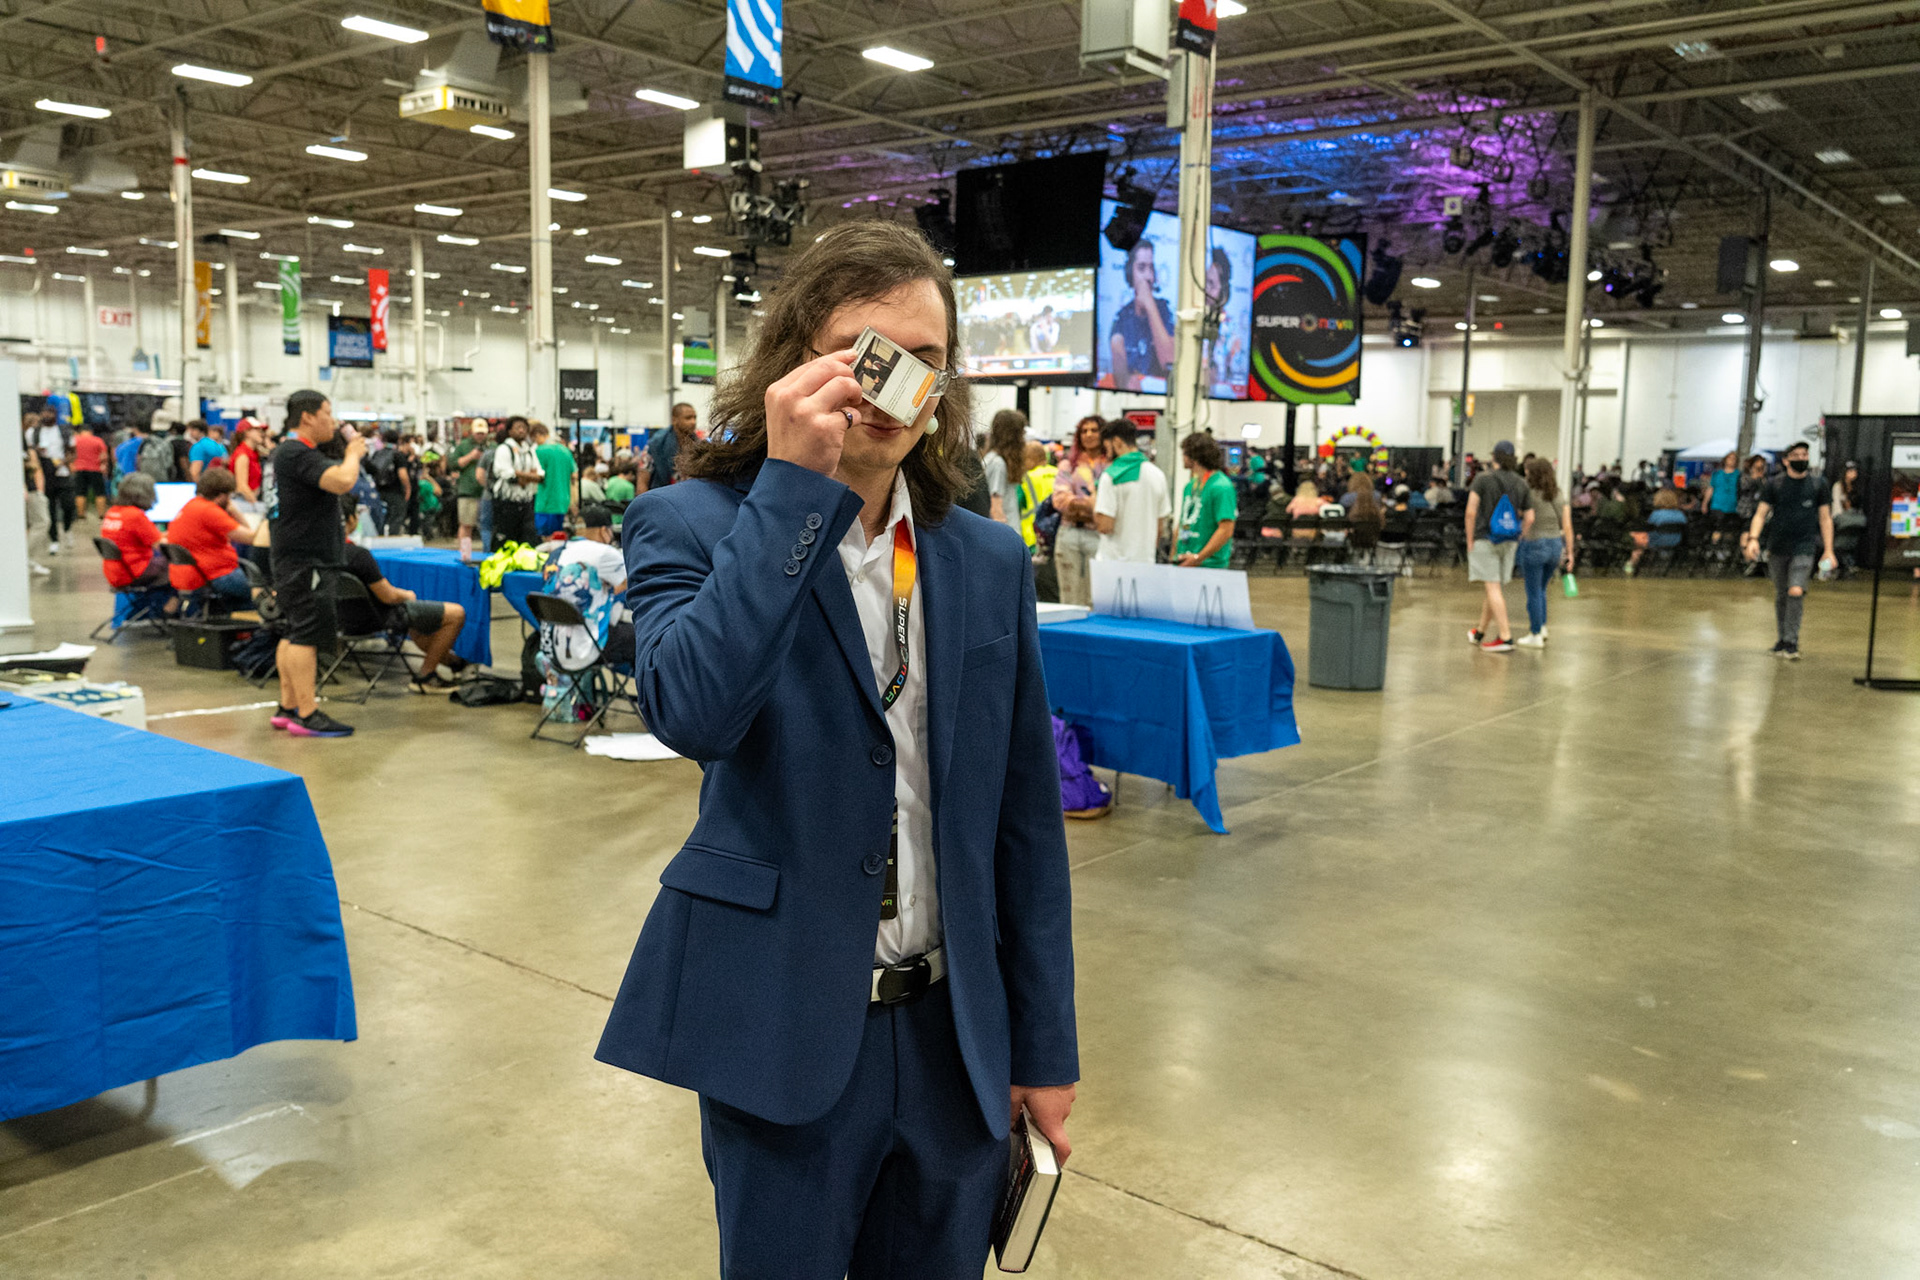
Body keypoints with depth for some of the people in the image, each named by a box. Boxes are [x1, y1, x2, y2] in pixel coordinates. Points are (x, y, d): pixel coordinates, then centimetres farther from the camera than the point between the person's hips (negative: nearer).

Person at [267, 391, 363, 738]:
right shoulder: (298, 453, -17)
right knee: (307, 635, -10)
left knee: (294, 635, 14)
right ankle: (307, 714, -9)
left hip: (295, 558, 11)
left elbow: (337, 482, 25)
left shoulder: (291, 451, 18)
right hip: (304, 561, -11)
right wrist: (353, 454, -13)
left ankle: (287, 707, 21)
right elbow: (342, 481, -29)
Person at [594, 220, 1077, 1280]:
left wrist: (1044, 1047, 7)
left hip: (954, 1035, 4)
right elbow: (690, 712, -28)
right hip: (785, 1032, -3)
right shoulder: (692, 525, -7)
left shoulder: (990, 562, 3)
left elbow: (1026, 818, 6)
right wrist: (793, 486, -26)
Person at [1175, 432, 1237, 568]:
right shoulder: (1190, 486, 17)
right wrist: (1174, 556, 14)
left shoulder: (1221, 487, -11)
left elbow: (1226, 530, -17)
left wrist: (1198, 558, -20)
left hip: (1209, 564, -8)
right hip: (1183, 563, 8)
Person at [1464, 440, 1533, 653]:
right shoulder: (1520, 484, 7)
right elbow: (1529, 518, 6)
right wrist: (1518, 539, 15)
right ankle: (1479, 633, 28)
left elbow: (1471, 511, -13)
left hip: (1486, 539, -5)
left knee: (1493, 587, -7)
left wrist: (1470, 540, -6)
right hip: (1509, 541, 5)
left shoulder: (1483, 478, -7)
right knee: (1495, 587, 14)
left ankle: (1505, 637, -12)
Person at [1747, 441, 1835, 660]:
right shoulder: (1774, 484, 3)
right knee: (1781, 595, 11)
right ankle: (1782, 639, 25)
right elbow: (1761, 514, 2)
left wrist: (1828, 550, 4)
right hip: (1777, 547, 2)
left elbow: (1825, 518, 8)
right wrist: (1753, 539, -14)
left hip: (1804, 546, -2)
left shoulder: (1819, 485, 5)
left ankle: (1791, 642, -12)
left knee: (1796, 591, -18)